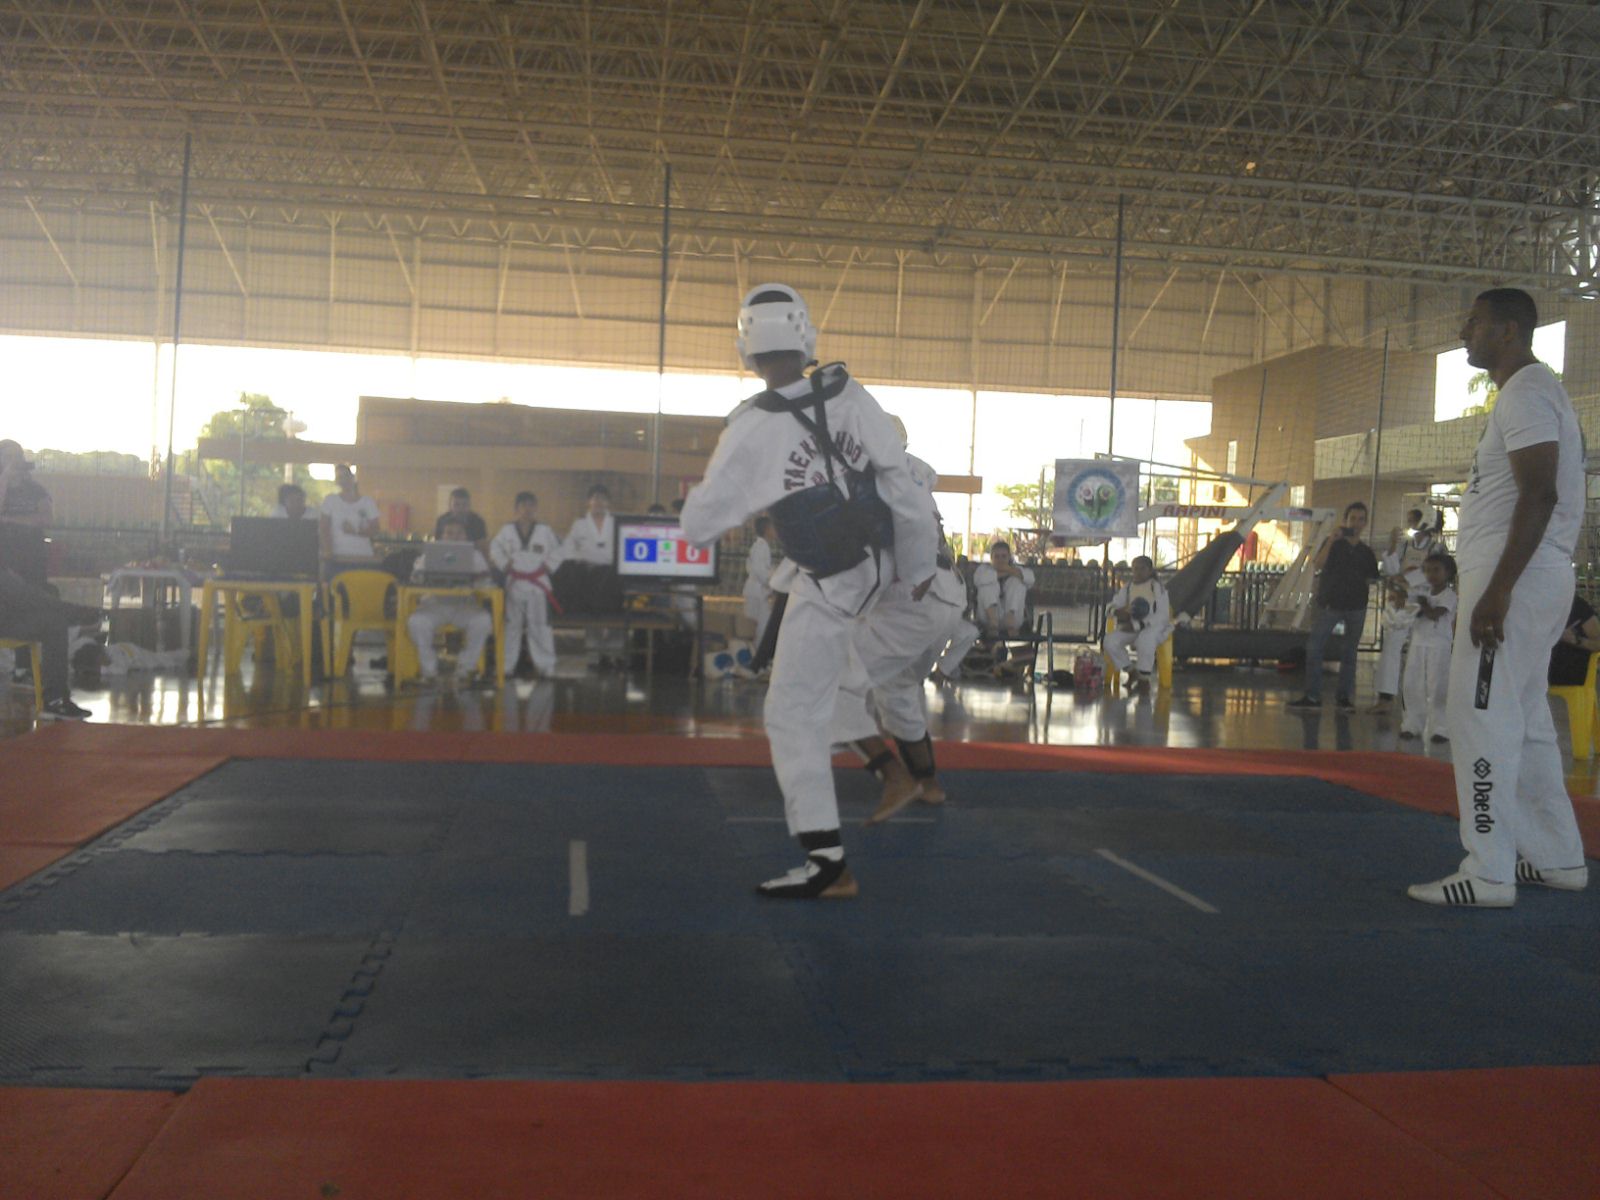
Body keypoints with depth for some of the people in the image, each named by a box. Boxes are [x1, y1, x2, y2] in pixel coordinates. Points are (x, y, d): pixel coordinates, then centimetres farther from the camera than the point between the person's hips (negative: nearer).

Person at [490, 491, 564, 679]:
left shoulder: (545, 531, -1)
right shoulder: (507, 530, 1)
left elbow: (557, 552, 5)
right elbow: (495, 550, 7)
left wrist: (548, 566, -5)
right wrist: (504, 565, -4)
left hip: (538, 585, -1)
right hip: (514, 584, 1)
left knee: (540, 625, 1)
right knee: (511, 625, 10)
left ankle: (545, 665, 8)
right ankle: (506, 665, 17)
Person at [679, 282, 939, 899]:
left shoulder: (753, 429, -22)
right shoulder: (851, 395, -12)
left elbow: (698, 526, -13)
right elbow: (902, 481, -5)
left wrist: (702, 495, 11)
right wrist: (919, 565, 10)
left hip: (829, 587, -5)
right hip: (882, 560, 5)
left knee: (795, 714, 1)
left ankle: (826, 860, 0)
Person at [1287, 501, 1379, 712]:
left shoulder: (1366, 552, 10)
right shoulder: (1332, 543, 2)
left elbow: (1370, 579, 18)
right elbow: (1317, 565, -14)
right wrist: (1332, 540, -21)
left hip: (1356, 607, 3)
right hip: (1330, 604, -2)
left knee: (1349, 653, 8)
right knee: (1313, 648, -9)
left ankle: (1344, 697, 15)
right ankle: (1312, 696, -3)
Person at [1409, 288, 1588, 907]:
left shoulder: (1525, 393, -11)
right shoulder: (1535, 391, 21)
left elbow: (1539, 495, -22)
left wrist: (1497, 590, -26)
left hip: (1517, 577, -11)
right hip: (1536, 578, 11)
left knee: (1483, 720, -9)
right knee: (1526, 721, 15)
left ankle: (1487, 874, -7)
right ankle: (1558, 857, 23)